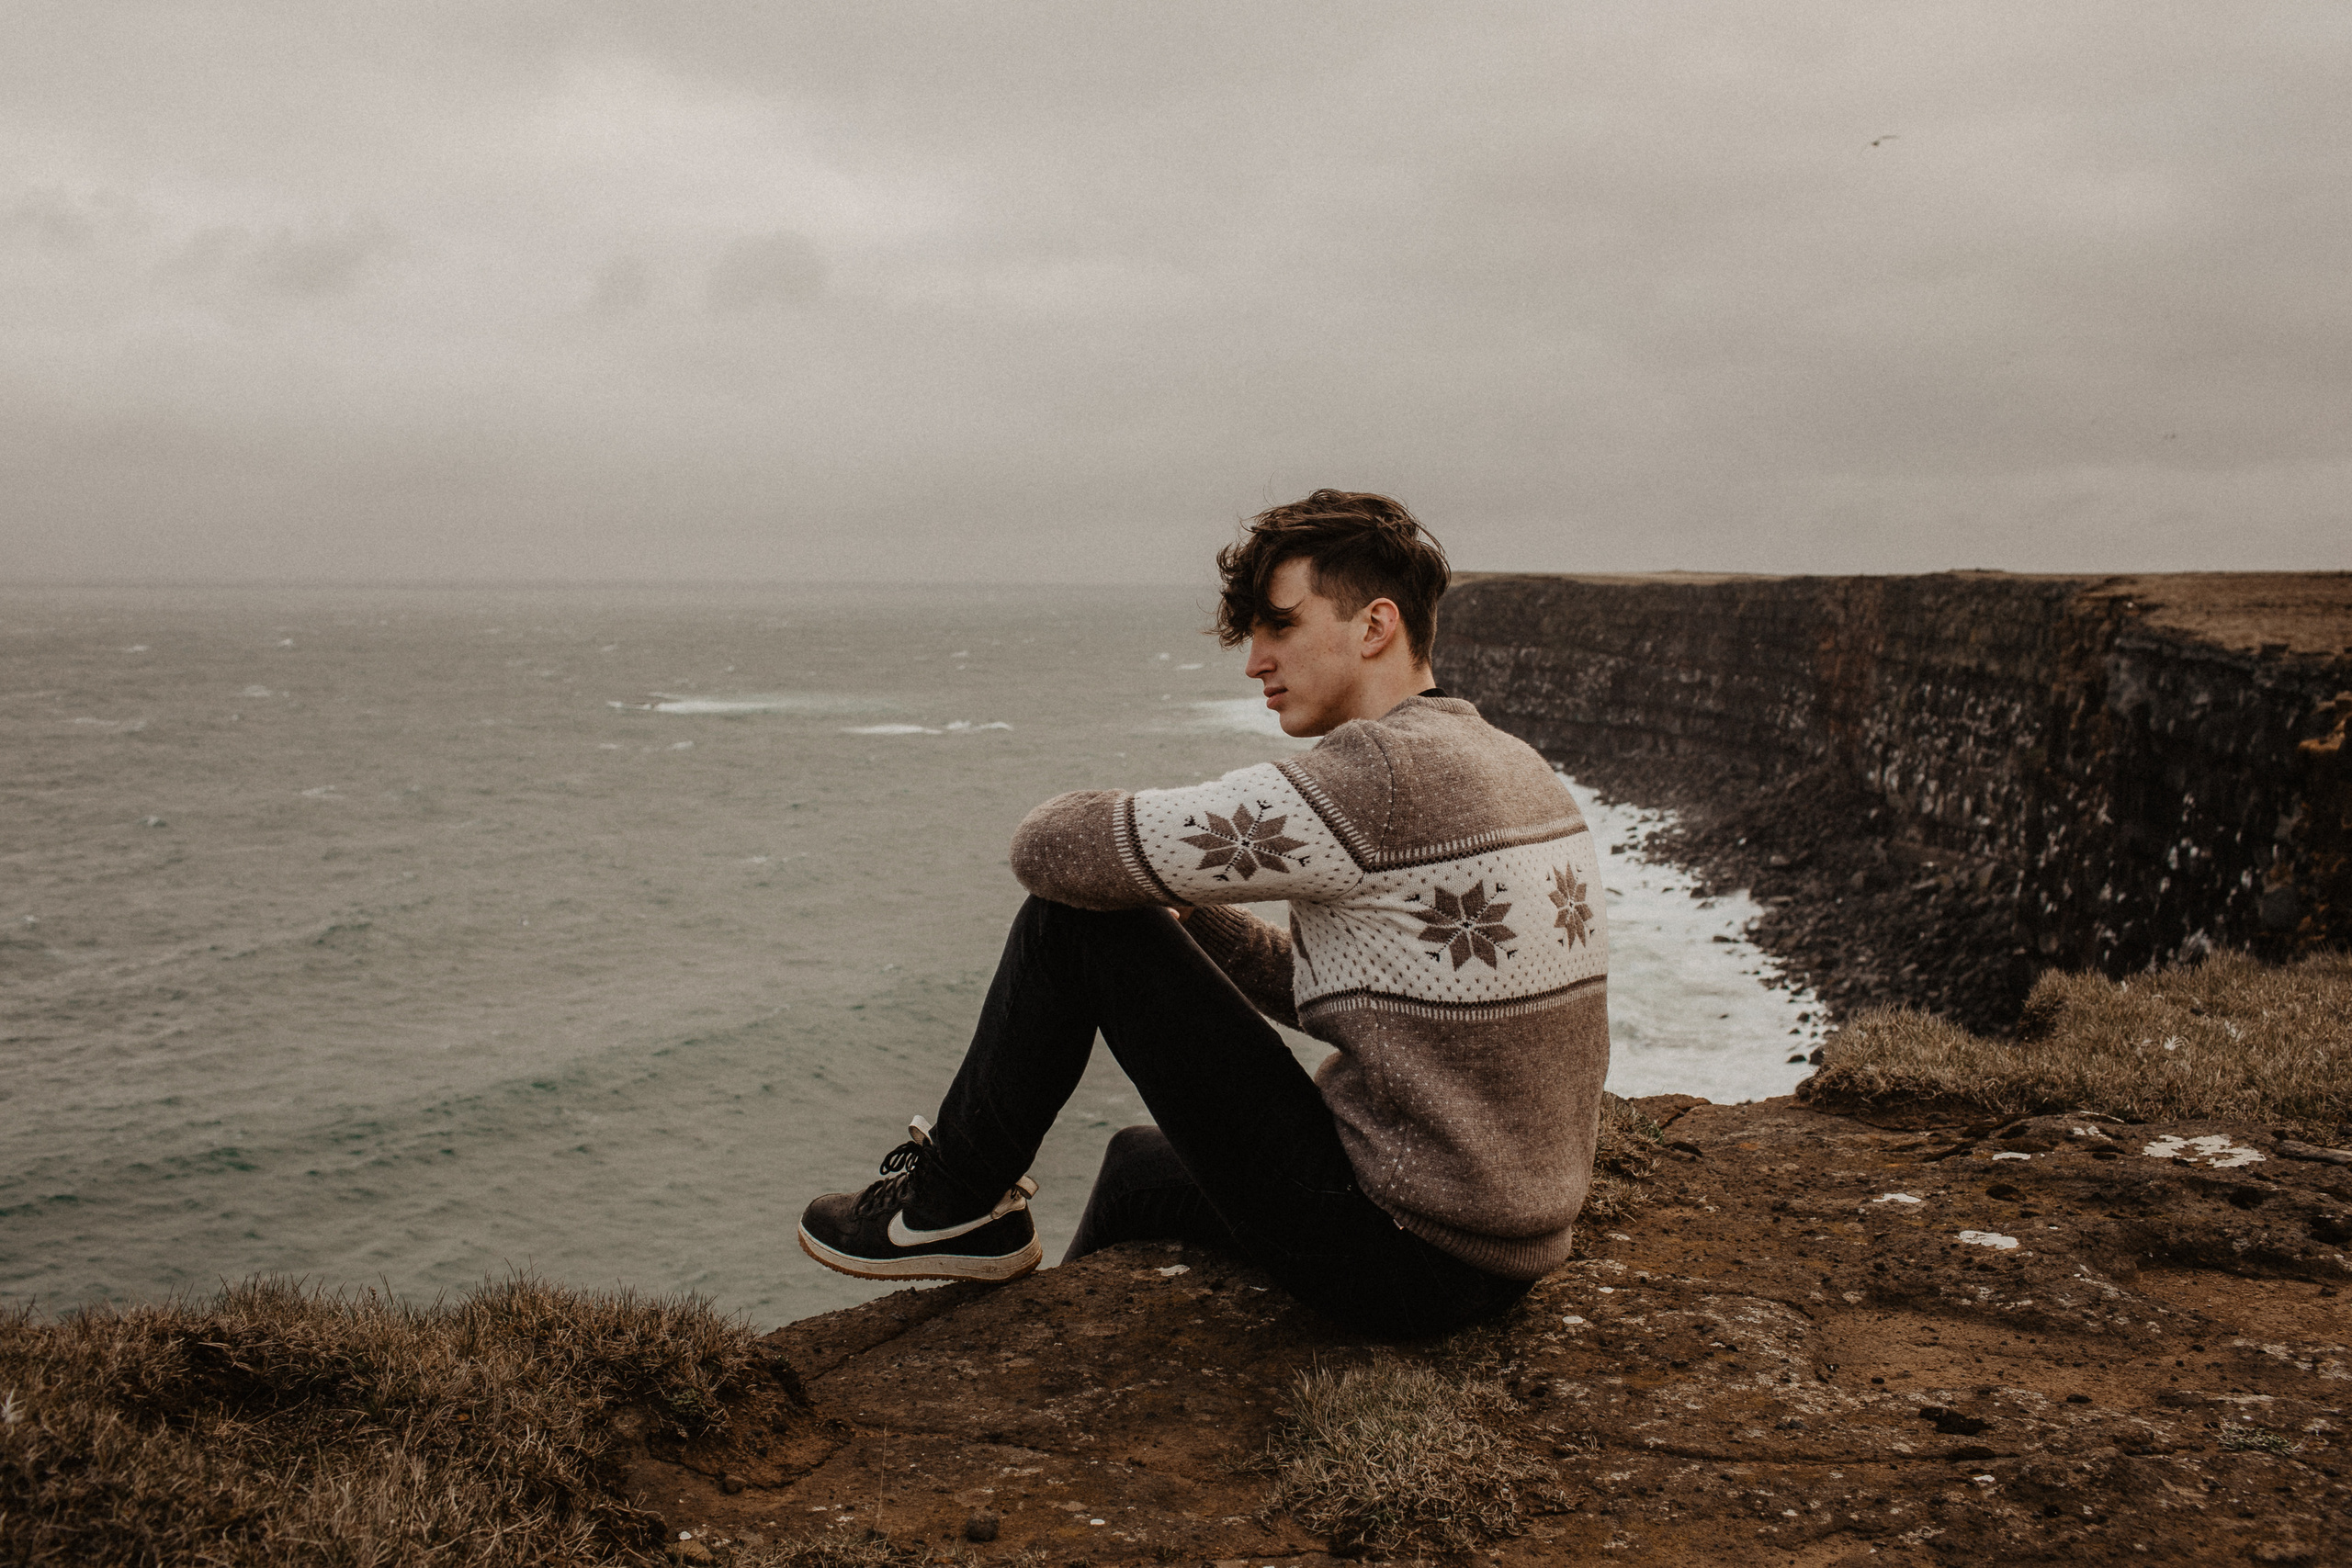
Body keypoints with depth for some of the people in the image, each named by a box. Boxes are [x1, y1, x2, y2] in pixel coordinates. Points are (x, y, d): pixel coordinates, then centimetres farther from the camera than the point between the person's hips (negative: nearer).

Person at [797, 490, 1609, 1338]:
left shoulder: (1380, 773, -20)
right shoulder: (1511, 768, 11)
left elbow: (1055, 847, -18)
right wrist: (1179, 900, 8)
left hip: (1394, 1253, -9)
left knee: (1074, 914, -5)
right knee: (1138, 1163, 32)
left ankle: (955, 1204, 14)